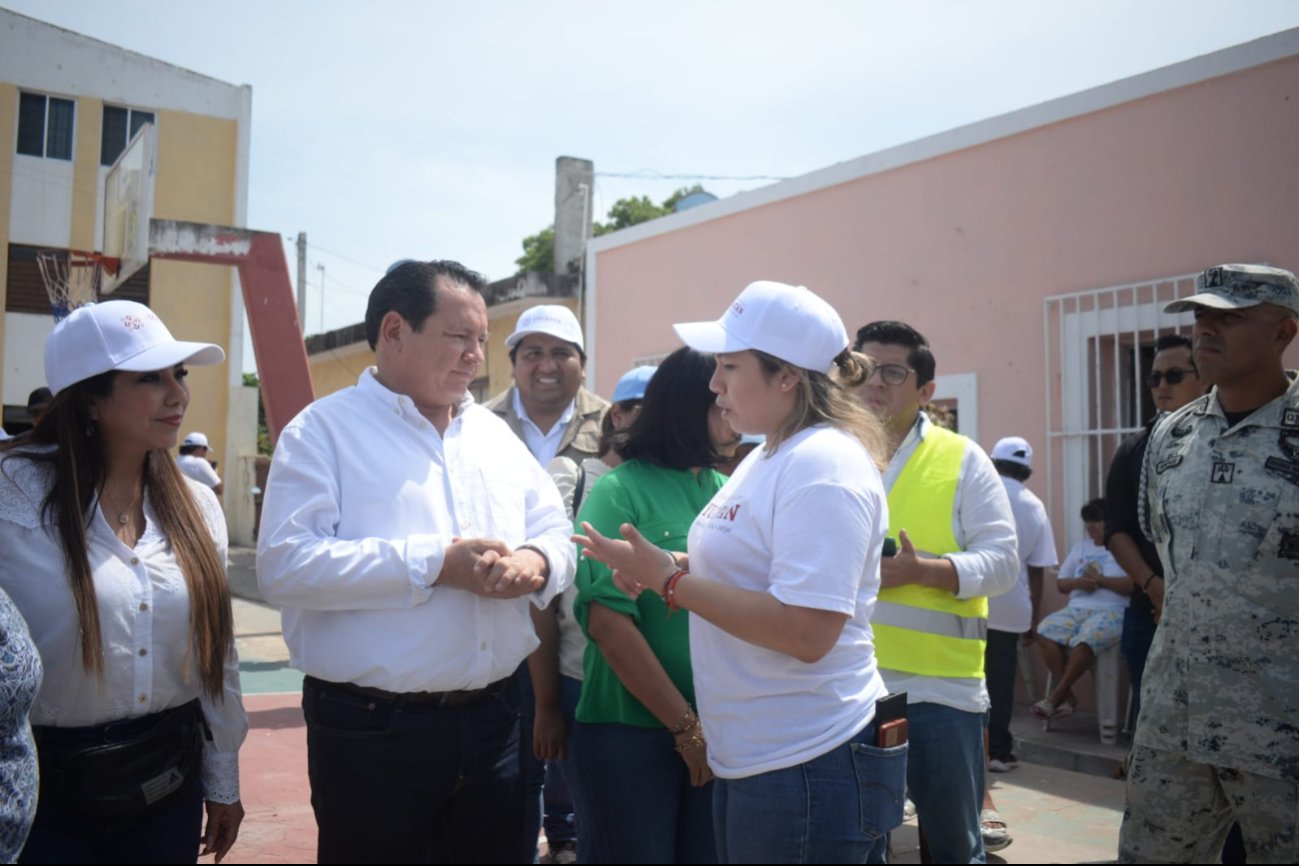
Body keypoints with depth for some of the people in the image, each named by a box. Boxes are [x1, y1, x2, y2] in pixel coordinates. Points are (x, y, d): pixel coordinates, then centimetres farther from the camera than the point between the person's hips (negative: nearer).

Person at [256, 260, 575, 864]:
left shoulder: (496, 435, 13)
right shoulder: (324, 430, -6)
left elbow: (558, 537, 13)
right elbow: (284, 563, -18)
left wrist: (537, 562, -11)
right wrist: (435, 563, -21)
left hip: (493, 719, 6)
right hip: (370, 729, -5)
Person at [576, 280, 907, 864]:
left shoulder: (822, 466, -18)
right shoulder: (767, 458, 11)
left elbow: (806, 631, -26)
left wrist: (668, 579, -20)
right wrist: (664, 567, 1)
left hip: (809, 766, -9)